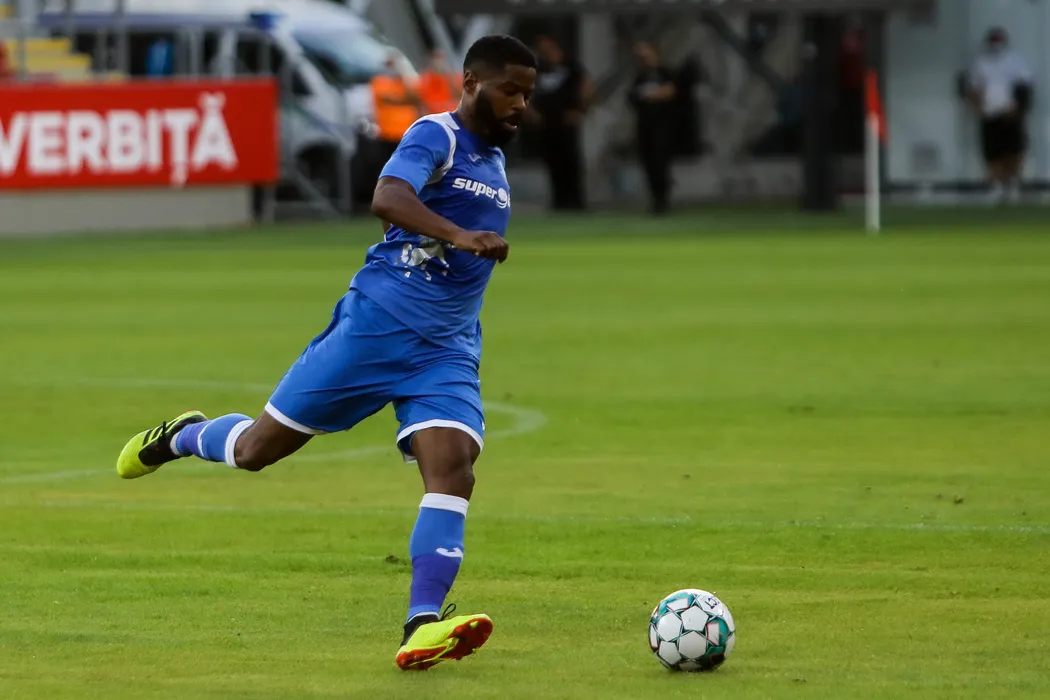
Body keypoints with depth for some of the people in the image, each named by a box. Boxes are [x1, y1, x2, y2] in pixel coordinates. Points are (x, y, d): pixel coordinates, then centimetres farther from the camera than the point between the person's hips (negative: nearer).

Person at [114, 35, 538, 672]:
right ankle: (181, 438, 36)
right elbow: (388, 198, -31)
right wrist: (460, 235, -44)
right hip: (375, 325, -6)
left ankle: (423, 627, -29)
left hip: (447, 353, 6)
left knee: (454, 466, -20)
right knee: (258, 449, 3)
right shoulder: (436, 136, -9)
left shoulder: (494, 160, 17)